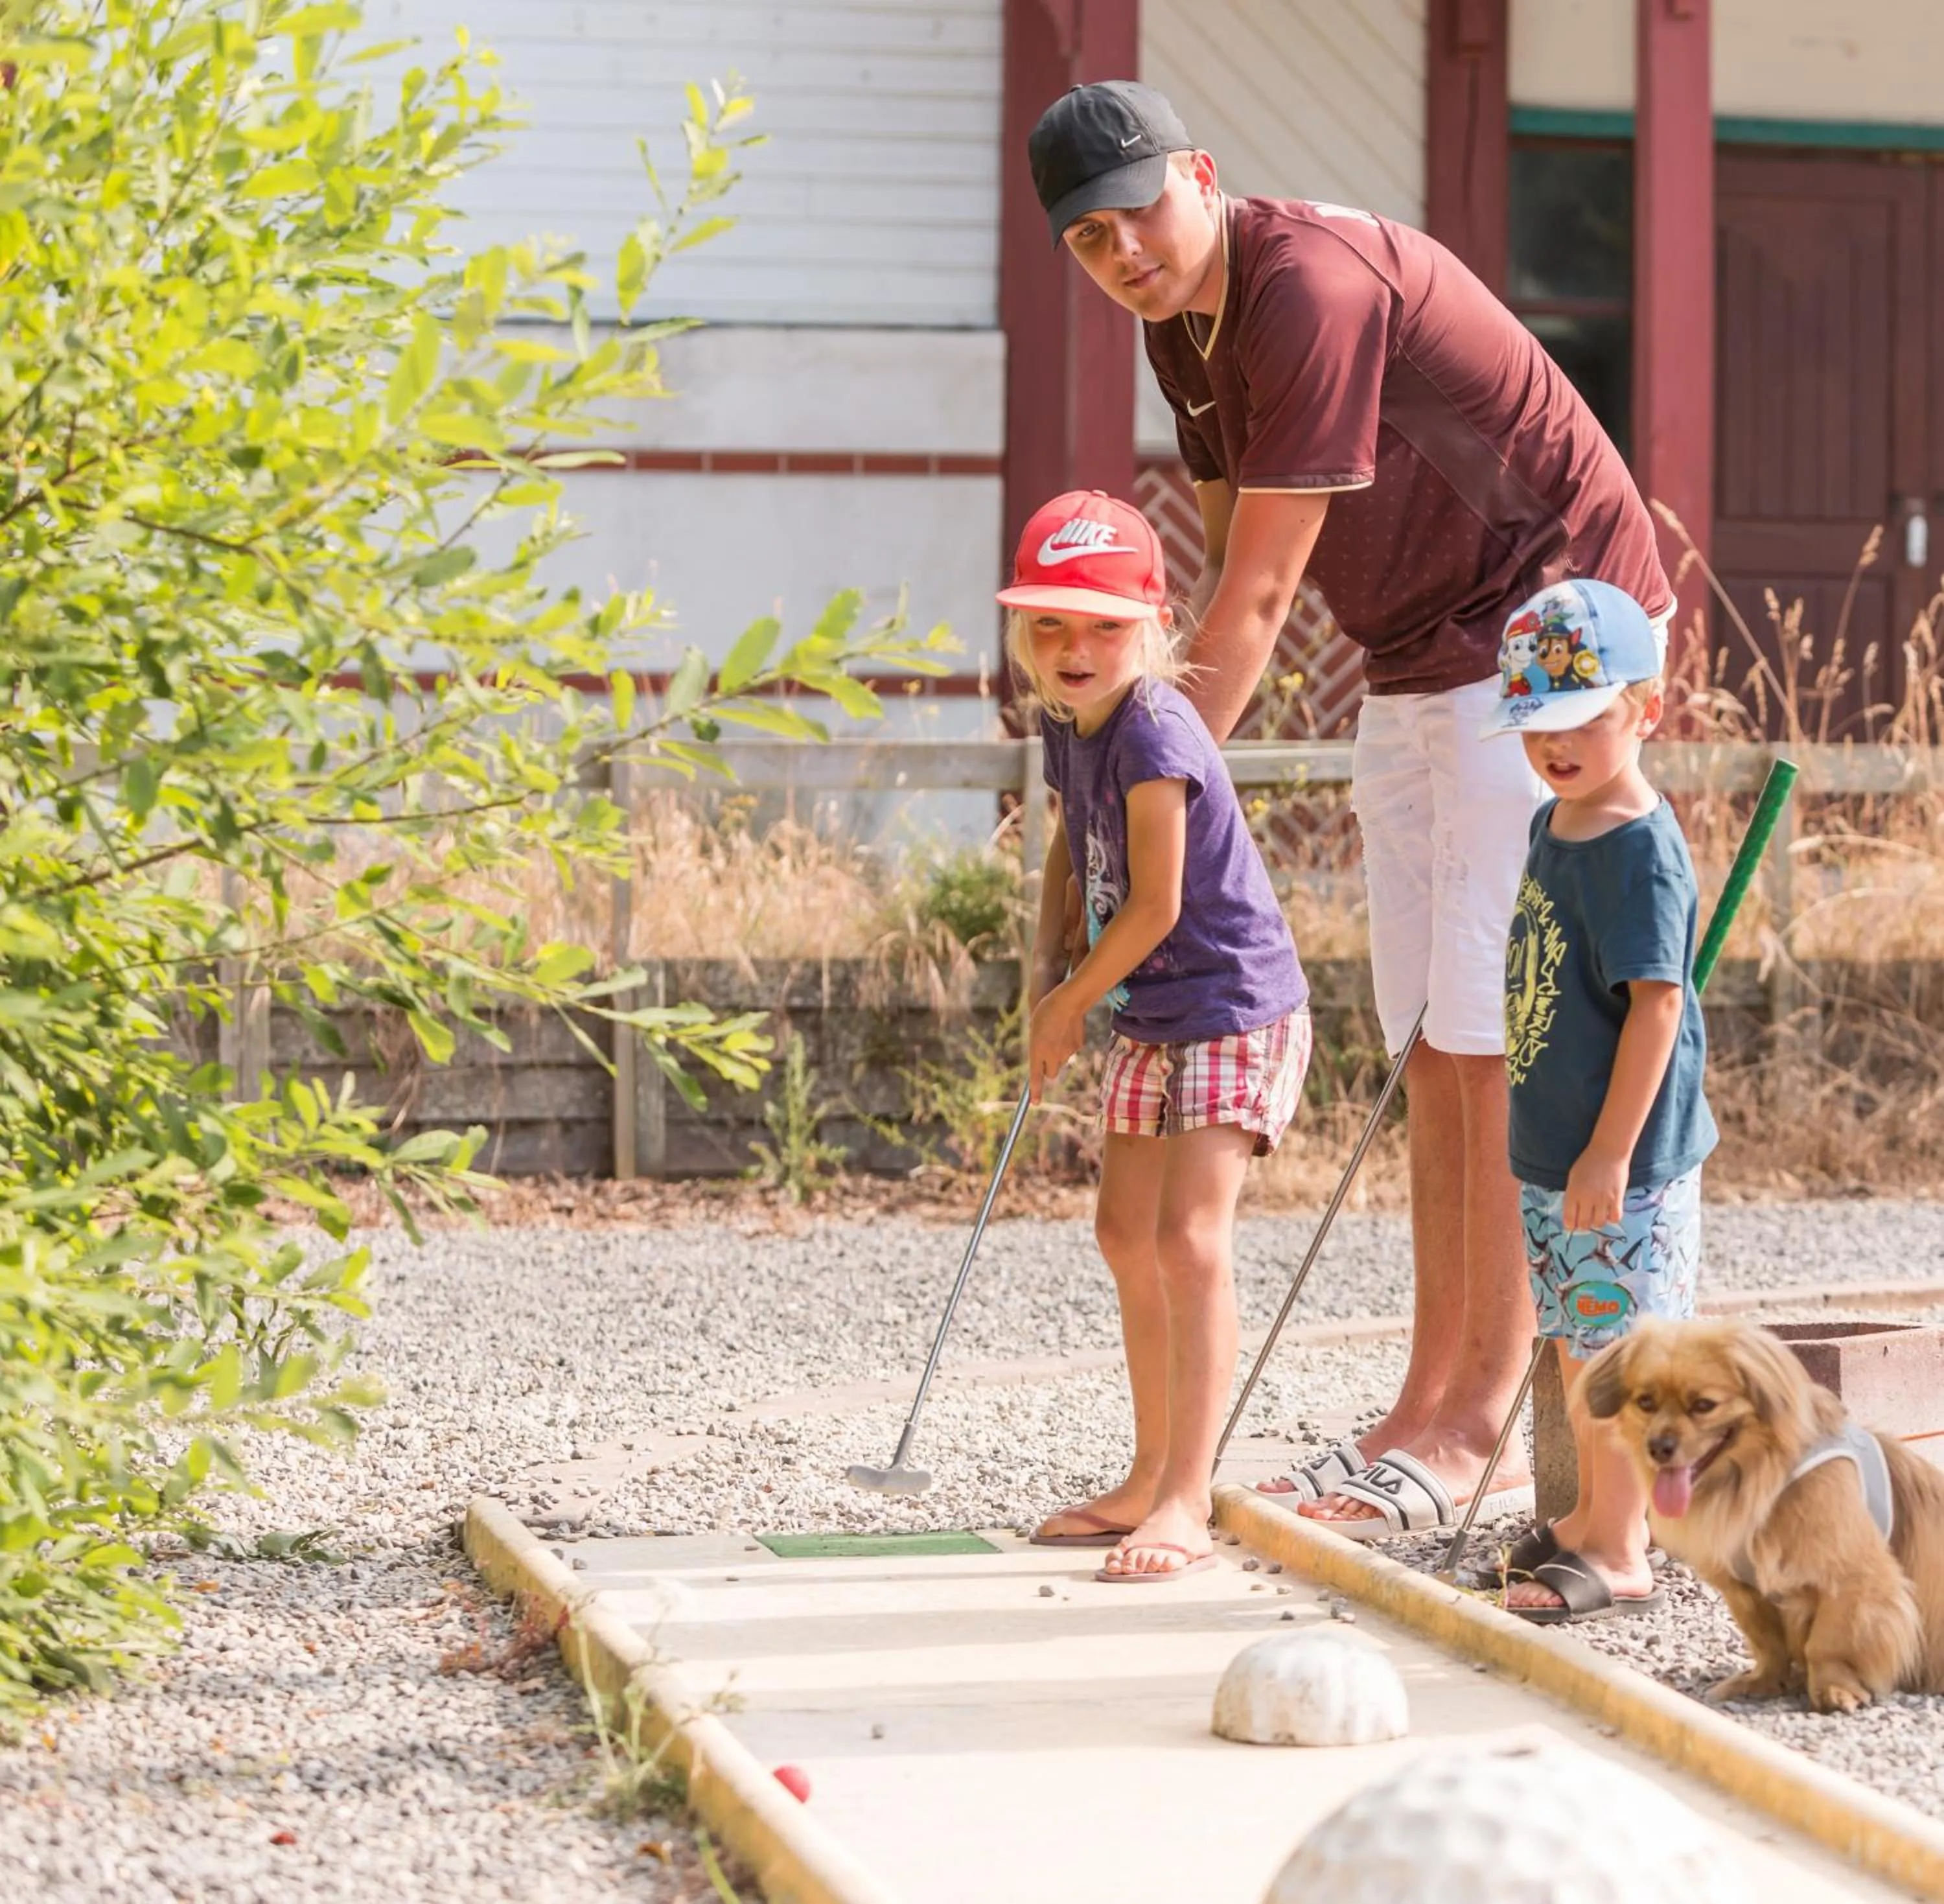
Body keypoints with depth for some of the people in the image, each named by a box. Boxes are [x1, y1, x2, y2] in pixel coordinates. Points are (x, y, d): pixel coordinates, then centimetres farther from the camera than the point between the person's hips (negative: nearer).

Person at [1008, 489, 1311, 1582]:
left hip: (1235, 1009, -10)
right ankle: (1152, 1479, 29)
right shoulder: (1068, 726, 4)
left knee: (1190, 1238, -18)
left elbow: (1156, 904, -22)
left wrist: (1073, 1003, -9)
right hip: (1154, 1018, 10)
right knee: (1126, 1235, 16)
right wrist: (1048, 970, 7)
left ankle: (1185, 1506, -19)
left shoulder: (1153, 732, -23)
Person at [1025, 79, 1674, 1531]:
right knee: (1432, 1046, 8)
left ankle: (1478, 1415, -8)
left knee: (1493, 1032, -11)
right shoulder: (1183, 327, 6)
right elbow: (1228, 564, 15)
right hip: (1418, 665, 10)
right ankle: (1436, 1403, 12)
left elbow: (1261, 594, -25)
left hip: (1548, 628, -10)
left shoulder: (1313, 286, -24)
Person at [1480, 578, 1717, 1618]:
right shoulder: (1553, 828, 10)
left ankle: (1620, 1558, 4)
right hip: (1552, 1149, 10)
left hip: (1622, 1160, -10)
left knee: (1616, 1347, -3)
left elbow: (1657, 1002, -23)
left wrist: (1611, 1151, -24)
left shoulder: (1639, 849, -19)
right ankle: (1593, 1516, 33)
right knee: (1576, 1340, 19)